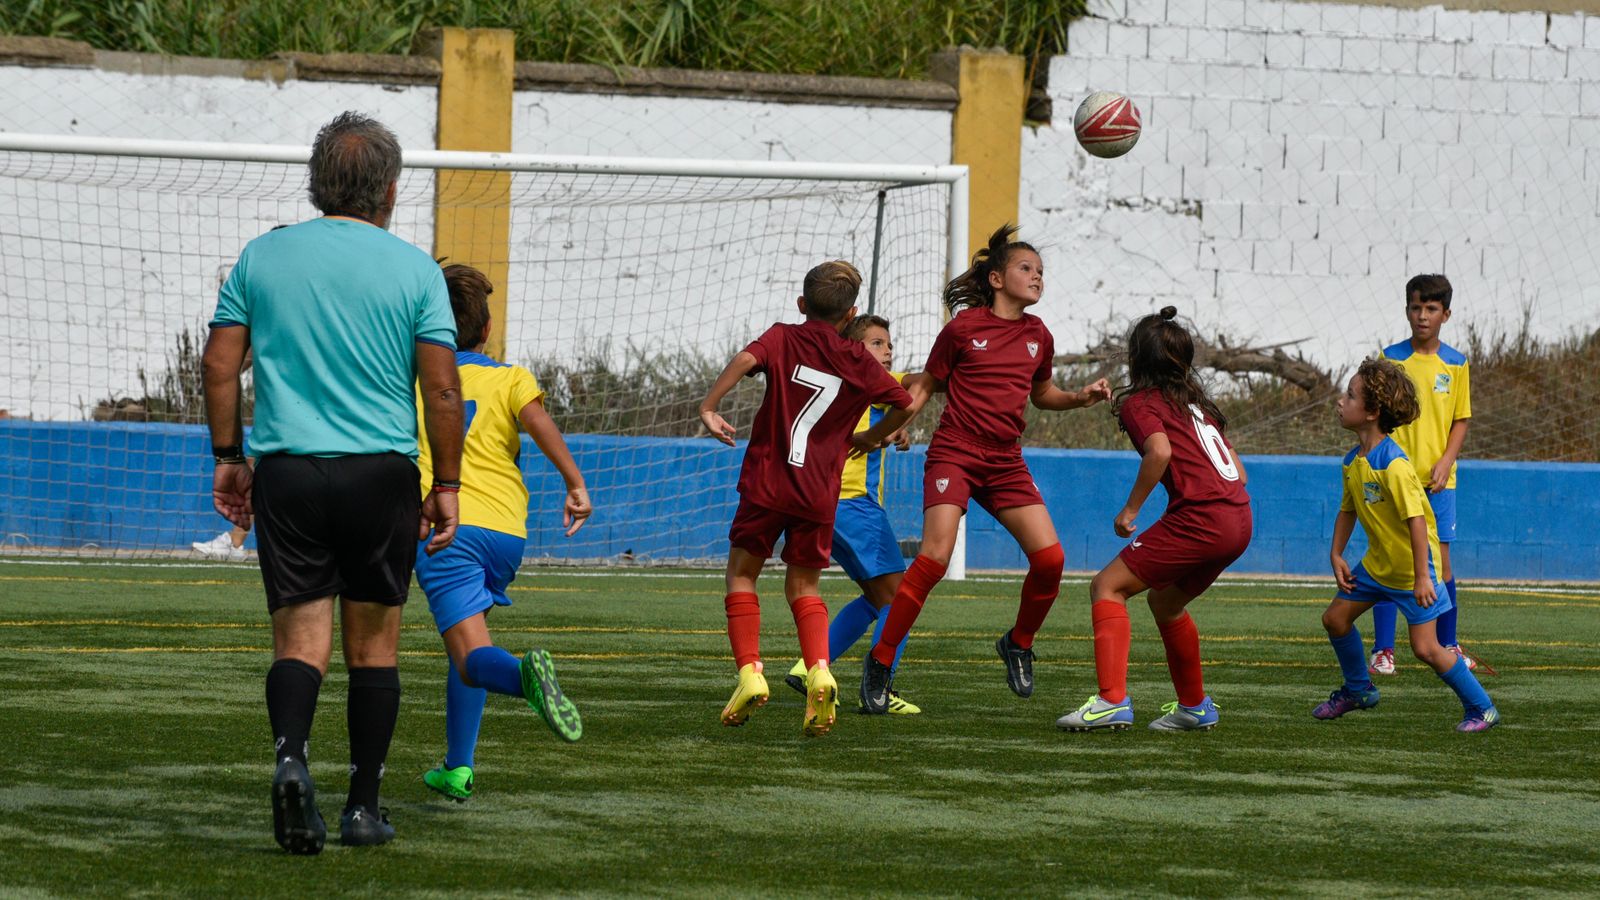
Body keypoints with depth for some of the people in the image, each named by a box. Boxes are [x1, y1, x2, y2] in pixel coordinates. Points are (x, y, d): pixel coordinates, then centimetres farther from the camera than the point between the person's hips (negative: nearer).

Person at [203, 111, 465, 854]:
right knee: (373, 646, 10)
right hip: (381, 474, -1)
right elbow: (441, 388, -3)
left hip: (286, 472, 1)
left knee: (300, 638, 0)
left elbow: (219, 364, 5)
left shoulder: (262, 257, 5)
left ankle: (290, 755, -28)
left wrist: (227, 456, 14)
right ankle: (363, 808, 13)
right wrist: (447, 486, 5)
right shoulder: (414, 270, -1)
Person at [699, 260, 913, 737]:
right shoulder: (858, 361, 8)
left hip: (766, 482, -2)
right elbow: (905, 404, 10)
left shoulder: (784, 339, 2)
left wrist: (709, 407, -14)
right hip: (819, 492, 2)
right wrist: (871, 438, 27)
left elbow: (747, 358, -18)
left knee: (742, 572, 12)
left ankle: (749, 672, -4)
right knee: (804, 587, 13)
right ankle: (818, 671, -12)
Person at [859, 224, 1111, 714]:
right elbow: (926, 384, 5)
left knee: (1050, 557, -8)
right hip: (955, 453, -5)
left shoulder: (1037, 335, 10)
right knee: (935, 556, -20)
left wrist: (1080, 397, 8)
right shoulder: (964, 327, -4)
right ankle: (880, 661, -10)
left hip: (1005, 462, 5)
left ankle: (1019, 643, 18)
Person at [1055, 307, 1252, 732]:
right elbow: (1237, 470, 23)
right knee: (1164, 601, 28)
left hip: (1199, 516, -8)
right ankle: (1195, 708, 36)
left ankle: (1113, 701, -17)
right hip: (1239, 519, 8)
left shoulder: (1139, 403, 2)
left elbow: (1160, 450, -19)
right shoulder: (1196, 403, 25)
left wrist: (1130, 509, -11)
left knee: (1107, 586, -3)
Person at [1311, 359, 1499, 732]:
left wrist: (1421, 577, -28)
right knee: (1335, 618, 12)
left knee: (1425, 647, -9)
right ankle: (1357, 690, 34)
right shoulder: (1353, 461, 0)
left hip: (1414, 566, -9)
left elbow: (1416, 519, -28)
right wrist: (1336, 554, 4)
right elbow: (1348, 509, 14)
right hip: (1378, 563, 9)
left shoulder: (1394, 464, -28)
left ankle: (1481, 709, 5)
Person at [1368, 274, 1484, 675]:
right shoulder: (1391, 358, 1)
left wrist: (1445, 462, -6)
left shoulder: (1455, 363, 5)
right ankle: (1383, 650, 0)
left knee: (1440, 561, 3)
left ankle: (1448, 646, 16)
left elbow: (1461, 420, 8)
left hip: (1438, 477, 1)